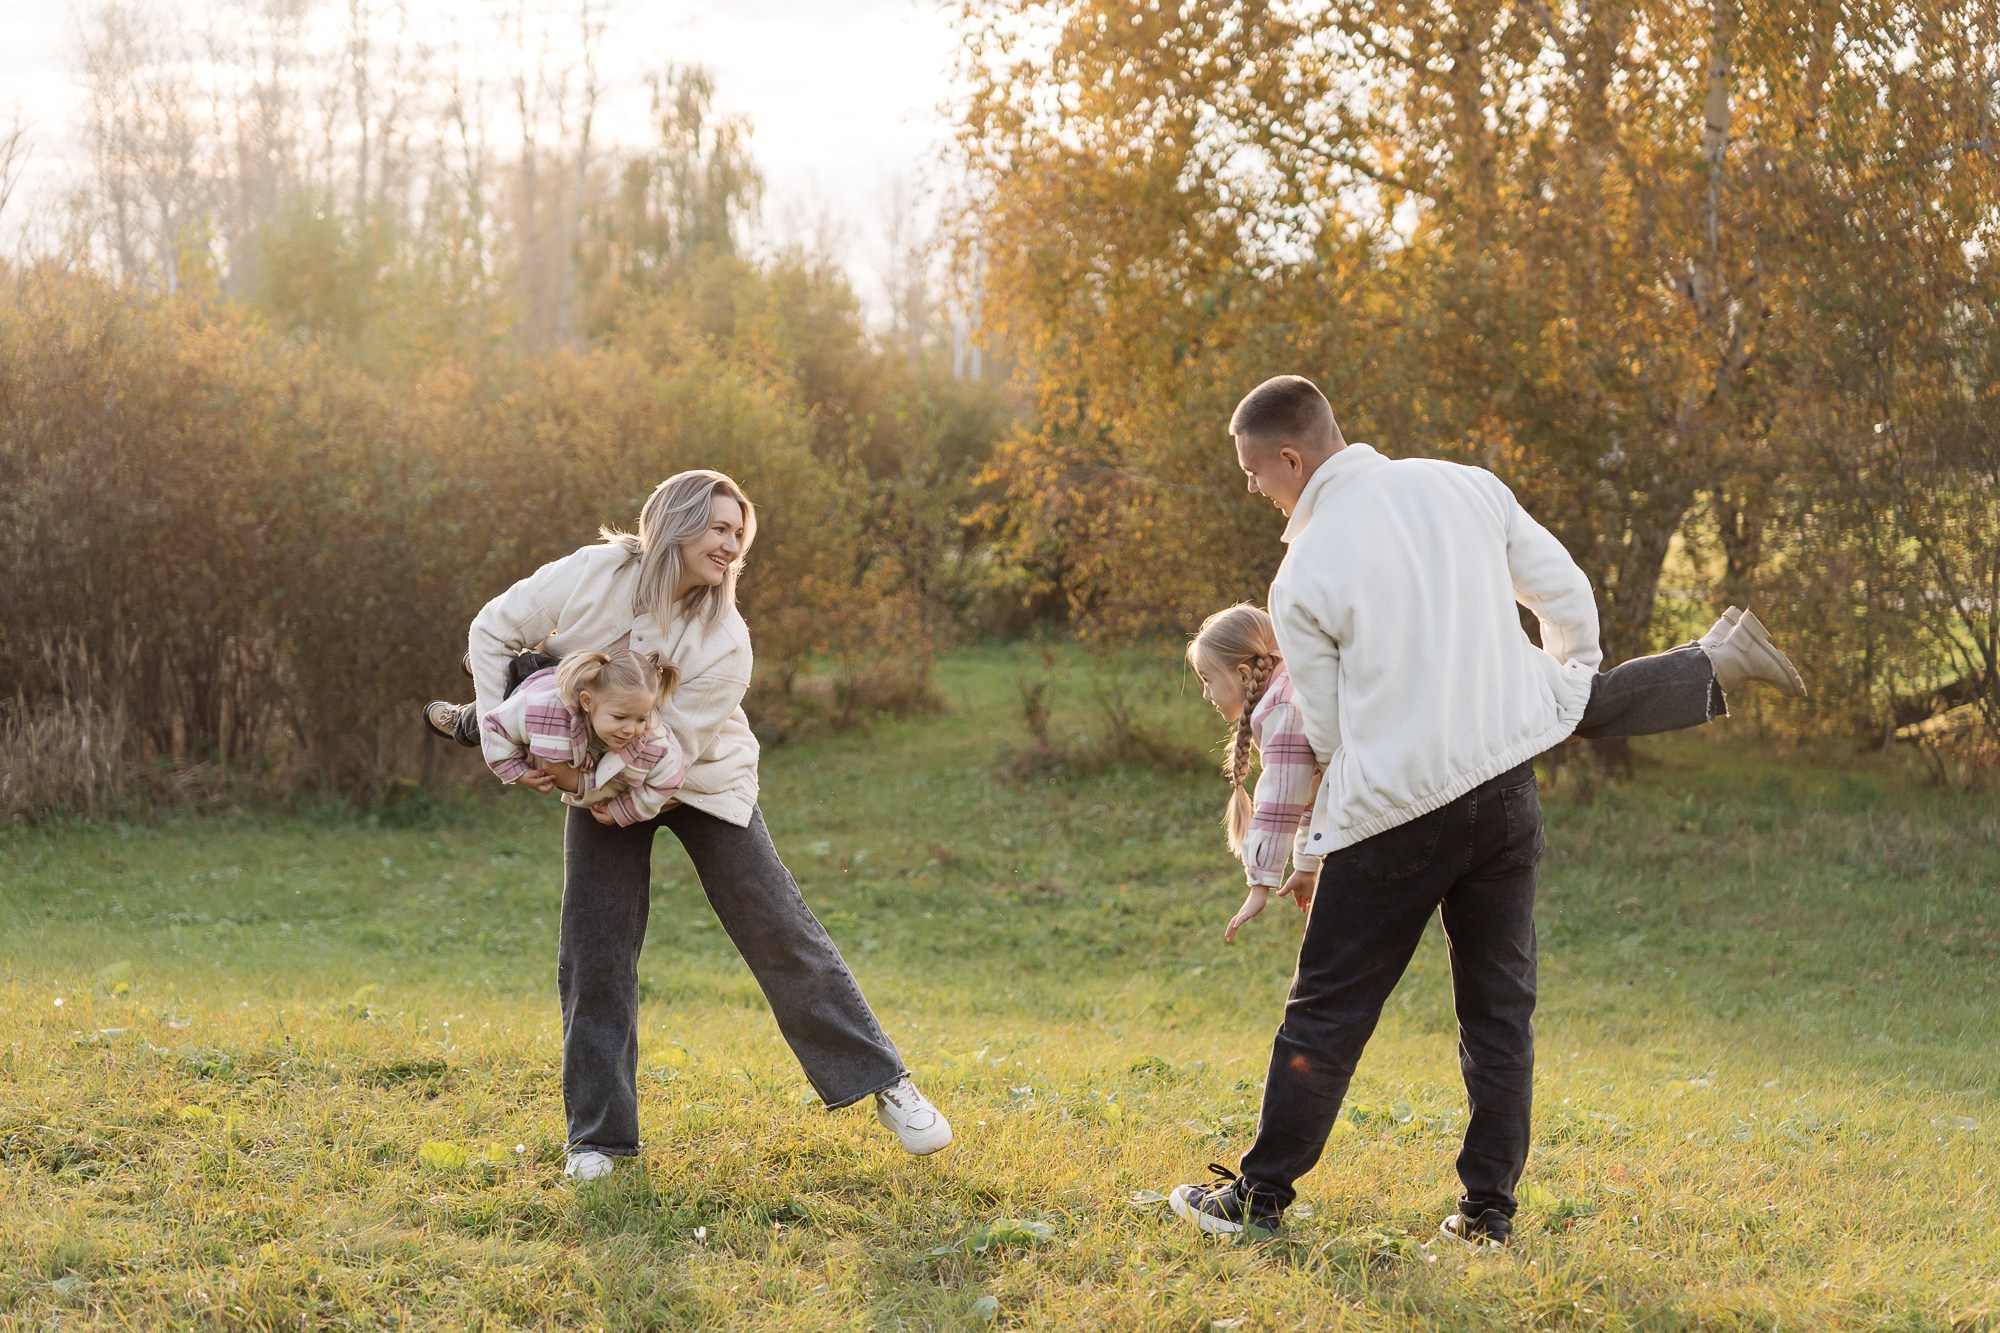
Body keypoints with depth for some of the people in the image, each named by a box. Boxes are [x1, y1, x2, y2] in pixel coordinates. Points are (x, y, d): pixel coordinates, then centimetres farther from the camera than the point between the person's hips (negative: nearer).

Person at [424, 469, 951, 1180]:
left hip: (703, 787, -1)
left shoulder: (724, 641, -22)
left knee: (783, 934, -4)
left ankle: (884, 1084, 4)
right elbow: (493, 632, -8)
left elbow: (671, 744, -23)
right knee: (593, 957, -4)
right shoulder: (590, 576, -19)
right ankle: (598, 1137, 7)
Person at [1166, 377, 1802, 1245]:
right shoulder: (1464, 487, 1)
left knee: (1326, 1010, 7)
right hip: (1505, 783, 5)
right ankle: (1489, 1210, 17)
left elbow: (1328, 732, -3)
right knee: (1499, 1005, 13)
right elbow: (1565, 592, 10)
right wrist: (1572, 681, 28)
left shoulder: (1304, 578, -12)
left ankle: (1261, 1196, 16)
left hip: (1392, 807, -5)